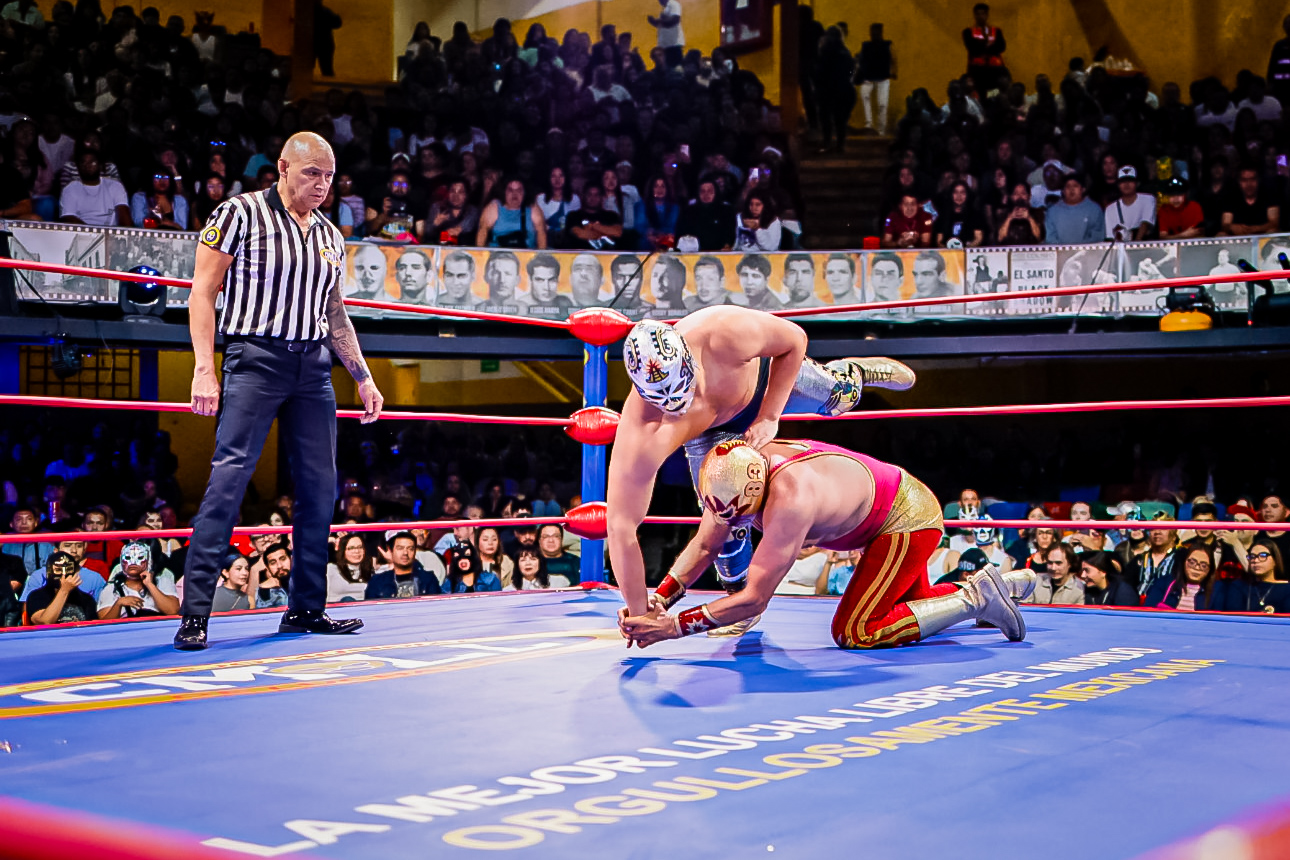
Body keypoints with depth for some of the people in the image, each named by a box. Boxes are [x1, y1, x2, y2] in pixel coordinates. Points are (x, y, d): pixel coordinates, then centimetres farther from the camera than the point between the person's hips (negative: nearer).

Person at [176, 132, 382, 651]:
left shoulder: (331, 237, 16)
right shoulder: (241, 213, -1)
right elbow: (203, 291, -3)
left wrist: (363, 377, 18)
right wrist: (204, 368, -12)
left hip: (314, 367, 6)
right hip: (256, 359, -6)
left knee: (320, 486, 4)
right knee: (229, 477, -13)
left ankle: (306, 609, 14)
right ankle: (194, 612, -9)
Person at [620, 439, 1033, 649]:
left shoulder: (790, 498, -40)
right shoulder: (737, 478, -16)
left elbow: (754, 600, -39)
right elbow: (704, 547, -5)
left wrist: (673, 626, -38)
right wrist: (656, 601, -19)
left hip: (908, 522, -9)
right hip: (893, 513, 9)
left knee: (853, 632, -13)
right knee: (910, 606, 26)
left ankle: (976, 600, -6)